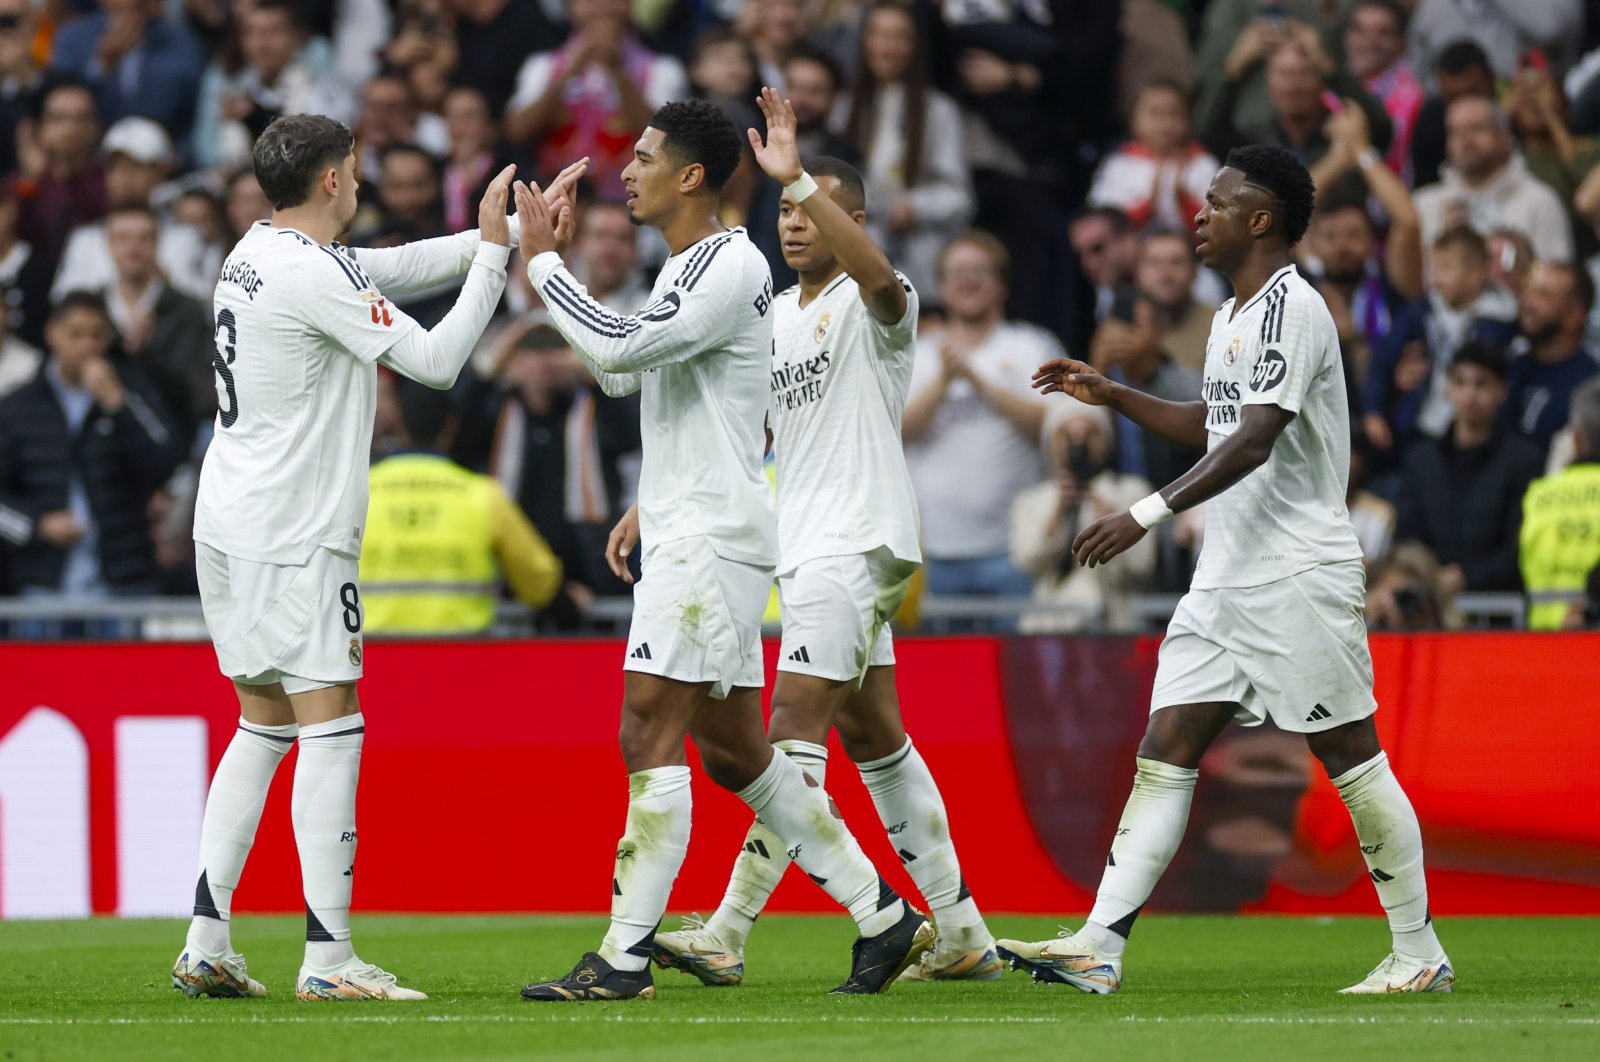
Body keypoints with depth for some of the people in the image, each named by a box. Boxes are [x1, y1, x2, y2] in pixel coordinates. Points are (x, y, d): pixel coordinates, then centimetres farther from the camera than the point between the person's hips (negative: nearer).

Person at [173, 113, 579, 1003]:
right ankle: (328, 957, -9)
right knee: (331, 728, -7)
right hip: (293, 537, -10)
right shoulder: (314, 275, -17)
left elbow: (397, 267, 22)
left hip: (231, 525, 10)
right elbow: (437, 360, -16)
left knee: (264, 724, 13)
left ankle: (207, 945, 10)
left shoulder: (259, 254, 12)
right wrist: (494, 251, -8)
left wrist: (501, 232, 17)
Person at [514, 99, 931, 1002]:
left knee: (650, 732, -13)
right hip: (682, 533, 10)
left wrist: (545, 262, -14)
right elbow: (625, 378, 31)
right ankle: (886, 917, 17)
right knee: (732, 749, 12)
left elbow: (620, 349, -23)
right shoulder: (686, 267, 18)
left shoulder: (730, 264, -13)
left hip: (712, 537, -10)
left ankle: (626, 956, -14)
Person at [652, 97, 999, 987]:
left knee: (796, 727, -14)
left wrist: (798, 175, -39)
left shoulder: (872, 304, -8)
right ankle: (964, 937, 16)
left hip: (859, 540, -10)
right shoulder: (777, 316, 17)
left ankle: (727, 934, -19)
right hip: (808, 546, 10)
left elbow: (877, 272, -33)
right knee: (873, 739, 11)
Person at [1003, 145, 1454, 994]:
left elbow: (1253, 442, -24)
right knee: (1165, 750, 0)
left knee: (1349, 756, -3)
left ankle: (1420, 955, 6)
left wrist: (1149, 514, -29)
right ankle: (1097, 948, -6)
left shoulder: (1291, 308, -13)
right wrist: (1111, 396, 24)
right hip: (1226, 577, 9)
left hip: (1299, 576, -9)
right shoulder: (1232, 316, 18)